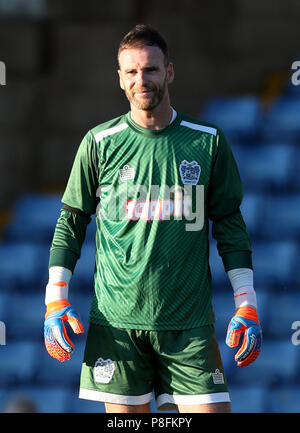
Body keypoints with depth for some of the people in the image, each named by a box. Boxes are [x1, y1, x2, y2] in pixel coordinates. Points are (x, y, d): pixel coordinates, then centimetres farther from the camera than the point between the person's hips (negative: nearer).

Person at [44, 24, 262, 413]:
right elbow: (71, 221, 9)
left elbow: (229, 223, 9)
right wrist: (55, 302, 2)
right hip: (116, 319, 0)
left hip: (190, 323, 0)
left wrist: (246, 307, 4)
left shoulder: (208, 141, 4)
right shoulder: (99, 143, 3)